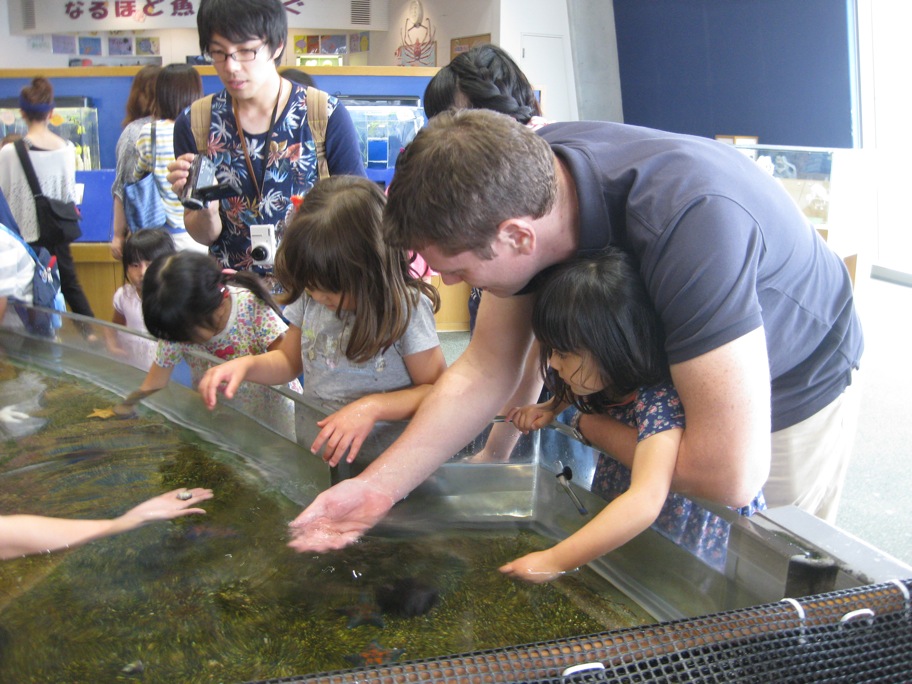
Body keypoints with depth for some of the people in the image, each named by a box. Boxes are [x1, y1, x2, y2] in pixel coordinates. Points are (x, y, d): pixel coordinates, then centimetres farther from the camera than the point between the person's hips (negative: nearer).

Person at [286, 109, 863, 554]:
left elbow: (731, 475, -43)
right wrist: (379, 485, -21)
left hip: (791, 392, -5)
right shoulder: (526, 173, -22)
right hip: (664, 376, 6)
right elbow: (485, 370, -14)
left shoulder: (689, 218, -45)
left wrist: (587, 425, -25)